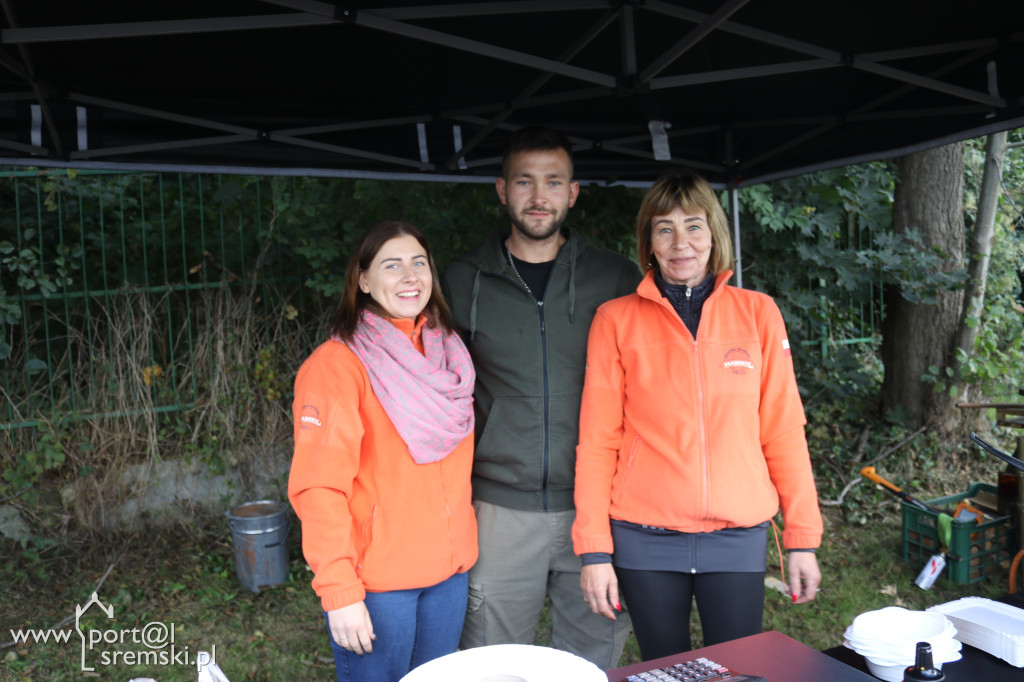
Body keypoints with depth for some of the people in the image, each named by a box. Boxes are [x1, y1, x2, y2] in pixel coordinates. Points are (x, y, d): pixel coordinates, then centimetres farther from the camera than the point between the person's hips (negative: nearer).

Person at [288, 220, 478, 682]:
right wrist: (340, 592, -20)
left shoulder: (448, 354, 7)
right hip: (376, 582, -6)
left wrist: (462, 549, 8)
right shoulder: (337, 363, -13)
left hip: (449, 572, 6)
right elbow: (319, 486, -17)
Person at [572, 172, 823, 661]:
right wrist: (594, 550, -4)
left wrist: (802, 537, 1)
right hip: (645, 542, 0)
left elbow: (783, 431, 3)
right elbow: (598, 441, -2)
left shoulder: (757, 313, 3)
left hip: (738, 538, 1)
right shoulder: (617, 319, -1)